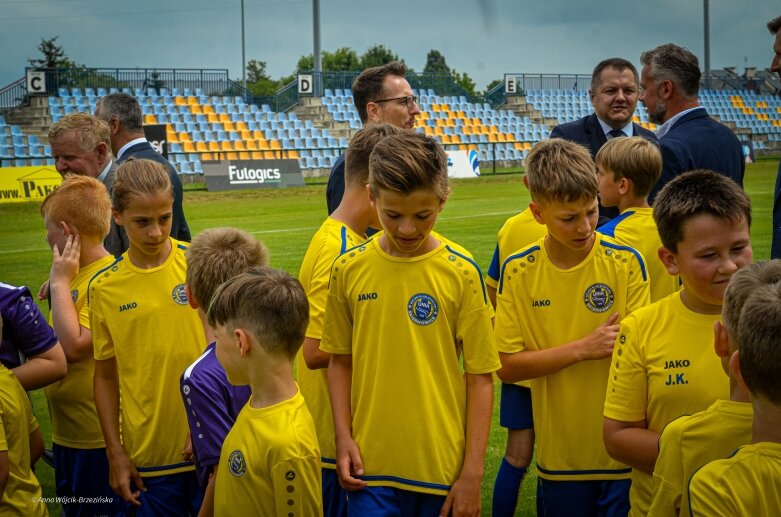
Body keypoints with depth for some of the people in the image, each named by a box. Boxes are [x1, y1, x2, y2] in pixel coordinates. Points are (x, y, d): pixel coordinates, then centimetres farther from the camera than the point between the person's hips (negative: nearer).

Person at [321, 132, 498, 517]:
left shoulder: (461, 273, -7)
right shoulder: (349, 270, -1)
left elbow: (480, 376, -4)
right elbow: (340, 360, 10)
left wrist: (473, 473, -5)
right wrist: (343, 438, 0)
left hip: (444, 469, -1)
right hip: (370, 466, 1)